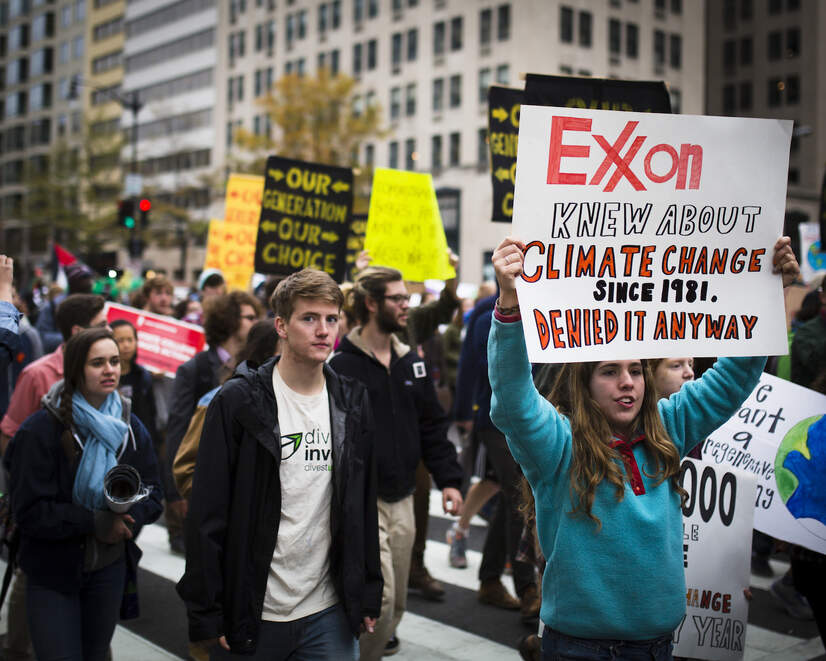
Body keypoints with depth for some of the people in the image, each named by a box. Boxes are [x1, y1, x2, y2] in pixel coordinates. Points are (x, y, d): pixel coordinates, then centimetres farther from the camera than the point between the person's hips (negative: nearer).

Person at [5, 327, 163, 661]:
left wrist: (130, 516, -20)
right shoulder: (42, 429, -15)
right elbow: (29, 510, -18)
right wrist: (95, 522, -25)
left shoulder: (131, 427, 2)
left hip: (110, 568, 5)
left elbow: (151, 493, 2)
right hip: (53, 572, -5)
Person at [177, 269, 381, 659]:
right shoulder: (238, 401, -8)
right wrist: (205, 612, -10)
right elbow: (207, 514, -8)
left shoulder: (353, 403, 5)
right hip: (251, 615, -3)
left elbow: (365, 505, 10)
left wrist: (369, 594, 9)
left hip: (329, 613, 3)